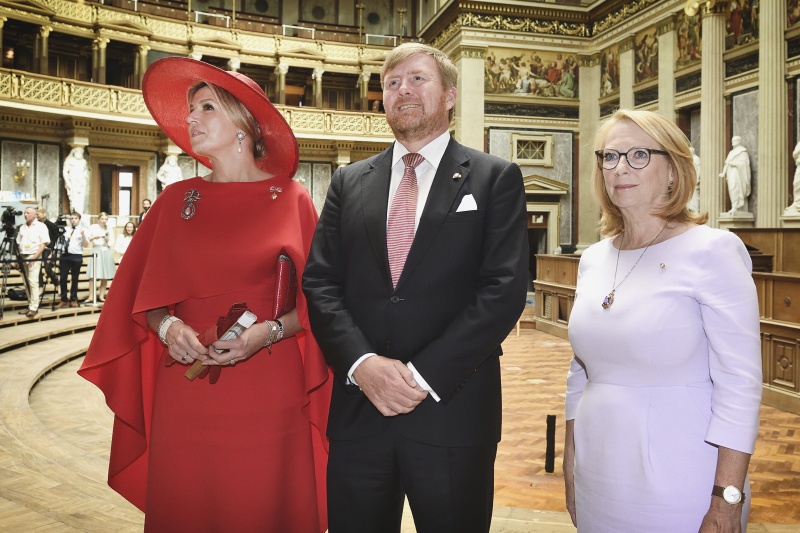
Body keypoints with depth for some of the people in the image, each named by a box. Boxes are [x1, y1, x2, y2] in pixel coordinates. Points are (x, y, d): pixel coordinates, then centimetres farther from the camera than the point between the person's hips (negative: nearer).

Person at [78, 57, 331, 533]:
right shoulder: (177, 201, 10)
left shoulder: (291, 200, 1)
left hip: (268, 394, -2)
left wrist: (271, 330, -15)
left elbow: (315, 299, 1)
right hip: (184, 397, 3)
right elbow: (144, 296, 10)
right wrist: (167, 325, -9)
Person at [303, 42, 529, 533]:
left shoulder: (496, 178, 2)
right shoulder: (348, 182, 11)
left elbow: (505, 289, -8)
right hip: (358, 408, 3)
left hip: (452, 411, -2)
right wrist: (362, 363, -11)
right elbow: (320, 283, 5)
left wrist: (425, 375, -14)